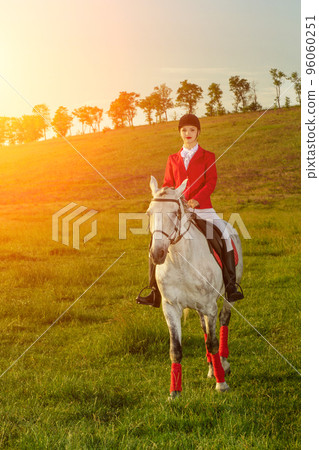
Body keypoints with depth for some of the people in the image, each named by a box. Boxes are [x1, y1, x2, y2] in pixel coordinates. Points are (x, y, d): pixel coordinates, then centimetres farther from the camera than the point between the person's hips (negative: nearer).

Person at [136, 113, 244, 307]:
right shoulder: (173, 159, 15)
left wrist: (196, 200, -23)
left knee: (225, 235, -27)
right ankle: (155, 293, -8)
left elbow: (211, 182, -7)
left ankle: (231, 286, -19)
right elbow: (167, 185, 15)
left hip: (202, 208, -3)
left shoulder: (207, 157, 6)